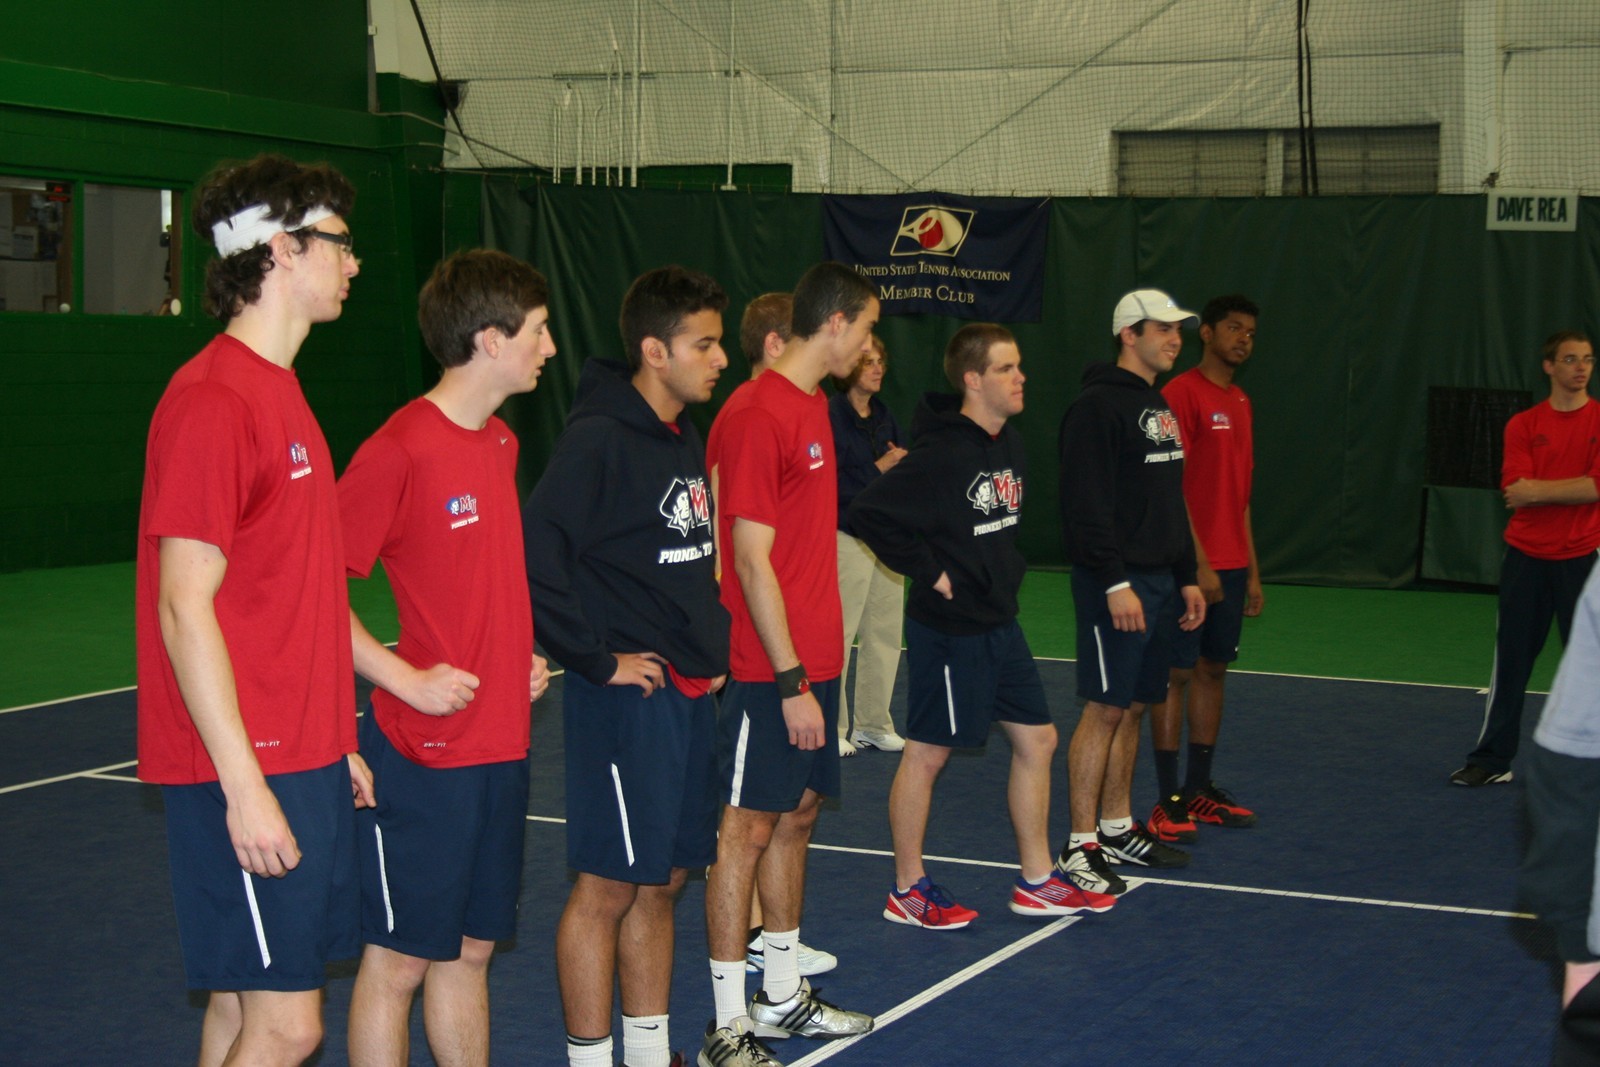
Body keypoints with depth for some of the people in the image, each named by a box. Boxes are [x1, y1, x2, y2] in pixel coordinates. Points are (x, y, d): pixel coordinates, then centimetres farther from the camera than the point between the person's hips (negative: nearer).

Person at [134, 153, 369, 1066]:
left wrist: (336, 743, 20)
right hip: (247, 771, -9)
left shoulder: (280, 391, 15)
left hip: (303, 758, 9)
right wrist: (245, 784, -20)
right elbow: (185, 608, -18)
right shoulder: (211, 402, -15)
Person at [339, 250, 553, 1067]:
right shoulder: (399, 449, -16)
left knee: (471, 949, 16)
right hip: (420, 754, -8)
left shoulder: (503, 444, 11)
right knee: (398, 960, 2)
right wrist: (406, 678, -18)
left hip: (501, 746, 8)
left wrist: (522, 660, 10)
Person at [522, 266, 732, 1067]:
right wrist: (596, 660, -17)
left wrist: (711, 641, 13)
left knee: (662, 880, 15)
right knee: (608, 886, 0)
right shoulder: (598, 437, -15)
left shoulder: (685, 438, 12)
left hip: (690, 692, 9)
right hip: (627, 694, -9)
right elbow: (537, 553, -23)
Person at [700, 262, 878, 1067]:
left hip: (812, 661, 9)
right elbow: (751, 560, -19)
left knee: (797, 814, 15)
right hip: (770, 670, -9)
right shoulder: (757, 416, -16)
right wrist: (792, 681, -19)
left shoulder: (812, 405, 13)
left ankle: (784, 996, 27)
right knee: (748, 827, -2)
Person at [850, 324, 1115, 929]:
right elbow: (868, 511, -25)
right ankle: (907, 891, 16)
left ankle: (1037, 883, 25)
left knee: (1036, 739, 13)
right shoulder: (941, 455, -20)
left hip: (1001, 624, 9)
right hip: (948, 630, -9)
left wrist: (1007, 570, 12)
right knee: (927, 754, 3)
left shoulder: (1011, 445, 7)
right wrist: (928, 570, -19)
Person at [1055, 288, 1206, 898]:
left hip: (1158, 580, 9)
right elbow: (1087, 505, -19)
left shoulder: (1159, 408, 18)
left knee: (1135, 707, 13)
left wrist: (1186, 577, 21)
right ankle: (1081, 844, -2)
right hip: (1116, 584, -9)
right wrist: (1115, 583, -22)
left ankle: (1118, 829, 21)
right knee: (1106, 709, -7)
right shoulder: (1099, 406, -12)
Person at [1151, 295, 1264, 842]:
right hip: (1193, 565, -8)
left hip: (1230, 566, 8)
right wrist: (1199, 562, -18)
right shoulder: (1183, 393, -10)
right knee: (1176, 673, -4)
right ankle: (1168, 801, 0)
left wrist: (1252, 570, 17)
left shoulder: (1240, 403, 16)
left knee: (1213, 670, 11)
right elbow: (1170, 485, -15)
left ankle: (1200, 789, 19)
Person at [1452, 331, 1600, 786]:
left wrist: (1537, 489, -12)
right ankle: (1492, 759, 13)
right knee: (1511, 660, 6)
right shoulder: (1524, 425, 4)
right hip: (1526, 556, 1)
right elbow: (1515, 487, -8)